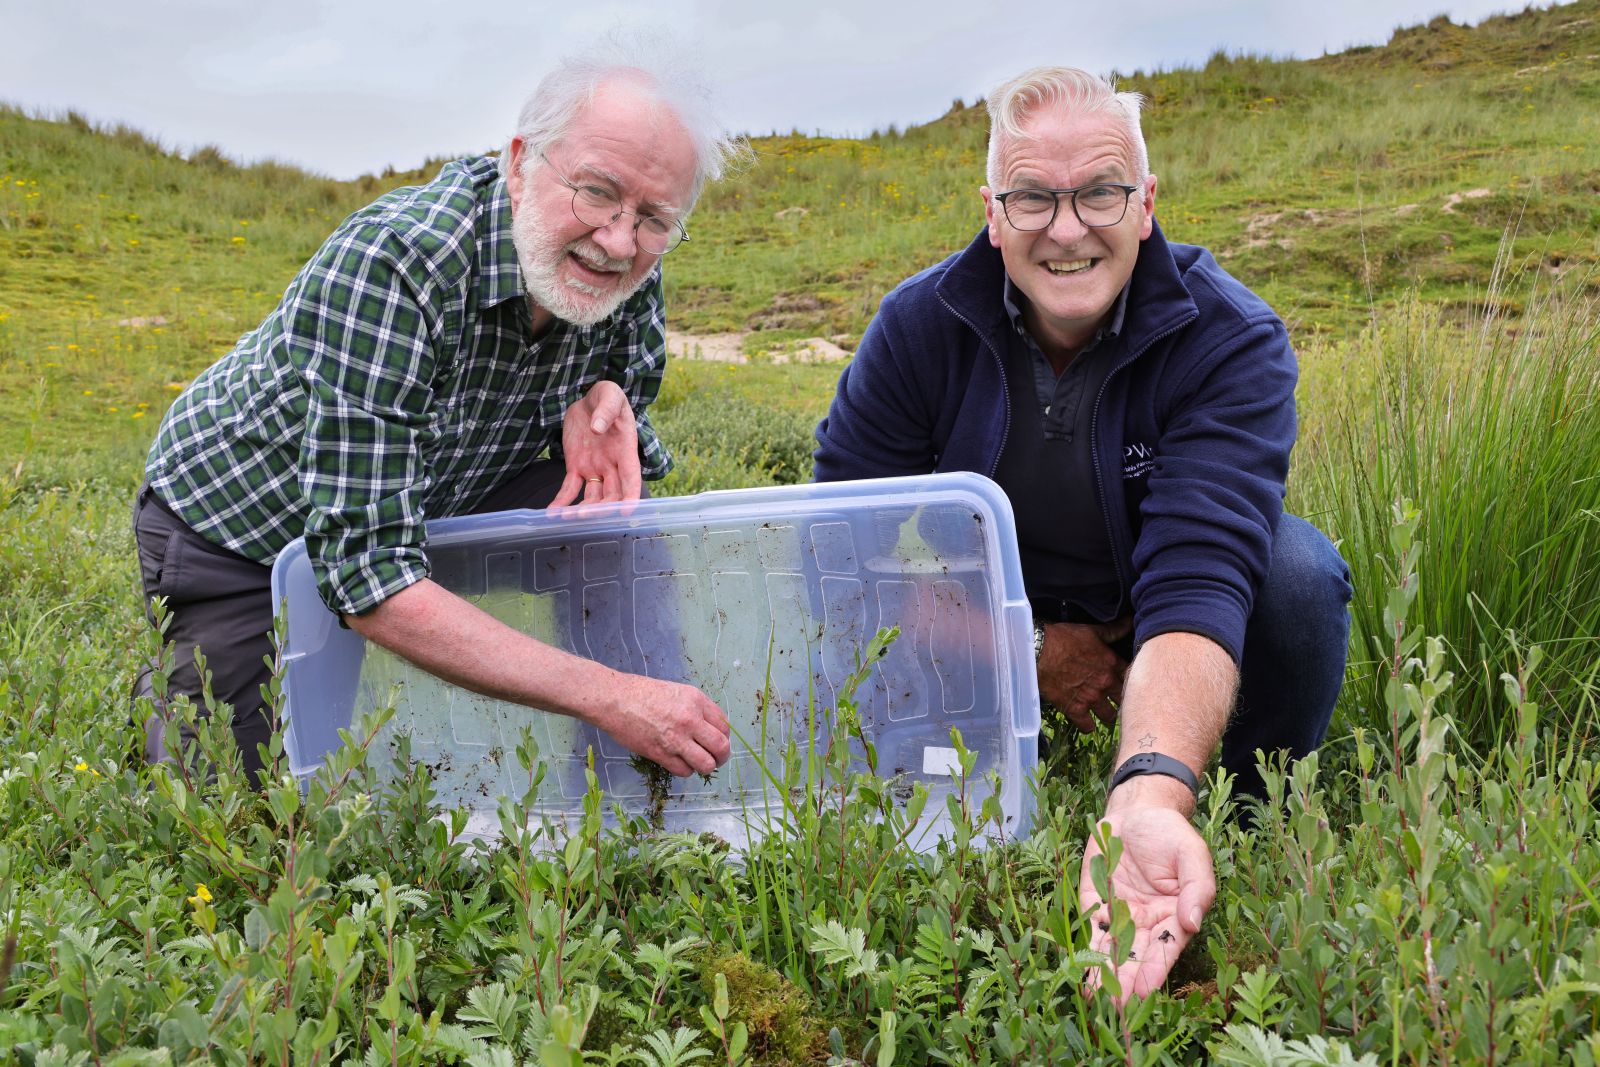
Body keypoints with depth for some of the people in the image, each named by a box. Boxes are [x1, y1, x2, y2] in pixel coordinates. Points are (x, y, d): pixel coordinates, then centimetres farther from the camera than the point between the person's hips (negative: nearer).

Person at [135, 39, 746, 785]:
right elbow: (368, 581, -42)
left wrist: (600, 398, -25)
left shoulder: (625, 271, -19)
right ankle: (168, 693, 26)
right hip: (236, 534, -5)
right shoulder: (387, 265, -38)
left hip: (433, 507, 5)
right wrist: (610, 697, -45)